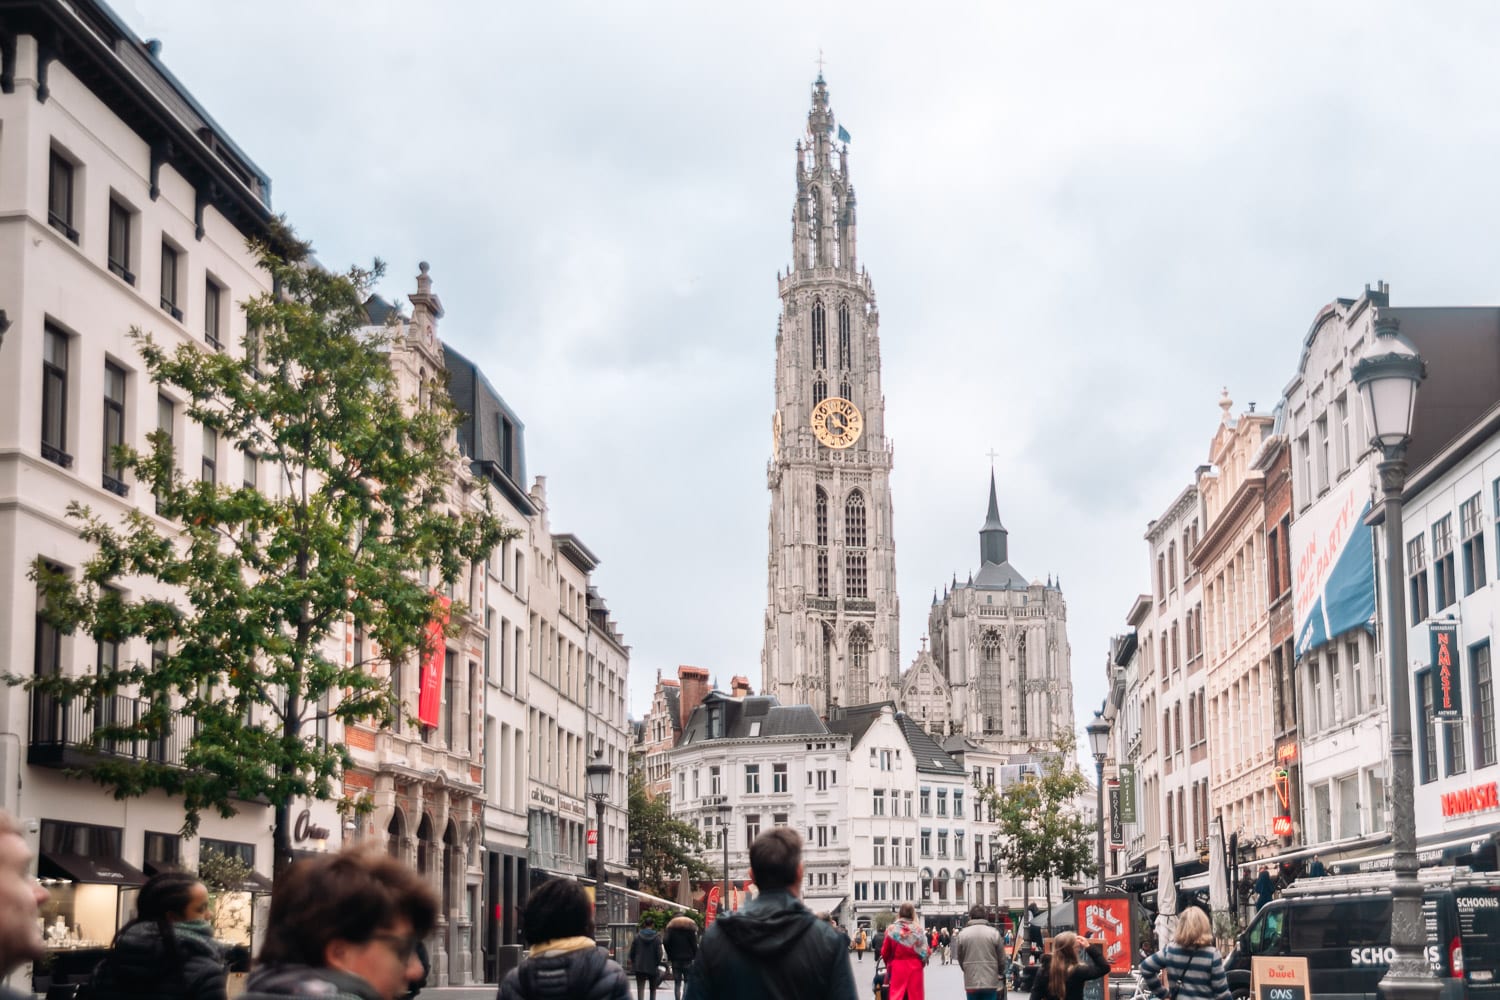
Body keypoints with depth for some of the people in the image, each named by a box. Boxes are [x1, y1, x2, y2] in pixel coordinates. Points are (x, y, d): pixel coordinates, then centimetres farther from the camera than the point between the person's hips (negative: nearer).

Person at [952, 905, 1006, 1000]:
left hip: (971, 982, 0)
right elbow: (1001, 958, 5)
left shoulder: (962, 934, -1)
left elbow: (960, 958, 7)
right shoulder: (994, 933, -2)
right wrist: (1001, 973, 25)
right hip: (991, 981, 0)